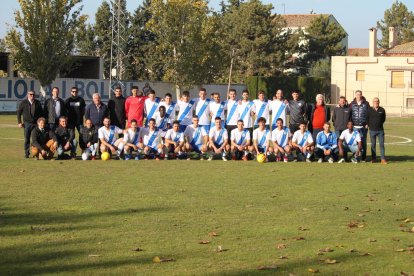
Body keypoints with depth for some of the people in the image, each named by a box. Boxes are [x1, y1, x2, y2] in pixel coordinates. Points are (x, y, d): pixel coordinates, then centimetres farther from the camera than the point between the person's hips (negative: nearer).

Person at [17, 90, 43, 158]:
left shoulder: (38, 103, 8)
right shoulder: (23, 103, 4)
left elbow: (41, 113, 13)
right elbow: (19, 113, 6)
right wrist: (19, 122, -1)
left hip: (36, 123, 1)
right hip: (27, 123, -1)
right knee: (27, 139, 0)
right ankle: (26, 153, 7)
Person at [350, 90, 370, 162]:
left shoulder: (366, 104, 5)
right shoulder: (352, 104, 9)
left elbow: (368, 114, 5)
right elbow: (349, 114, 9)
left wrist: (367, 123, -4)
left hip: (363, 126, -1)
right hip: (354, 126, 1)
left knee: (363, 142, 2)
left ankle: (363, 158, 7)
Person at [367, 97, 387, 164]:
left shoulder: (382, 110, 2)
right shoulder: (369, 110, -1)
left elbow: (384, 119, 15)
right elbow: (367, 119, 7)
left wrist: (380, 124, 12)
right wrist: (370, 125, 9)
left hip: (380, 130, 0)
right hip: (372, 130, 0)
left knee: (382, 144, -3)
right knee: (373, 145, 6)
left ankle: (383, 159, -3)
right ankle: (373, 158, 13)